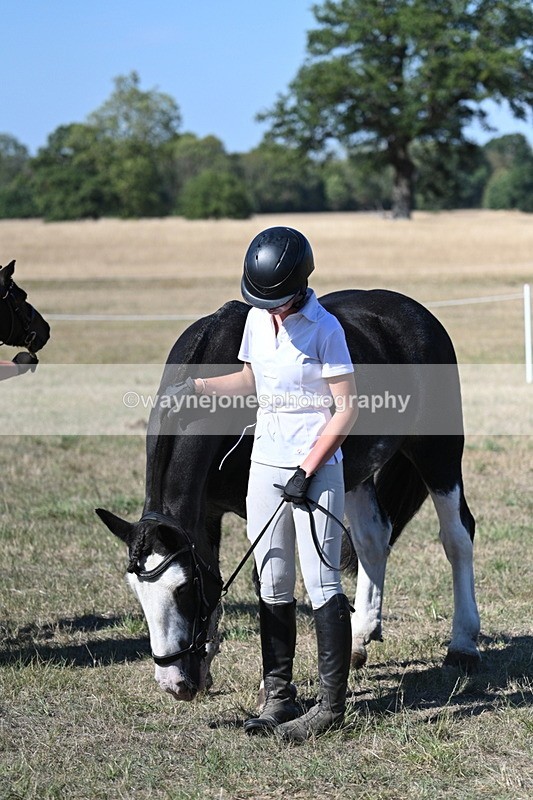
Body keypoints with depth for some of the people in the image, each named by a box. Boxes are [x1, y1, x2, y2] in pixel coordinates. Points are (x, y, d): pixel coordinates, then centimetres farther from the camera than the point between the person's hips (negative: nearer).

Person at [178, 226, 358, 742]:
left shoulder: (324, 329, -13)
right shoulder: (257, 319, 7)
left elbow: (347, 410, -13)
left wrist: (308, 470, -16)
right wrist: (196, 387, 10)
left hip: (316, 468, -7)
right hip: (265, 465, 7)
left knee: (321, 584, -7)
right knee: (272, 587, 9)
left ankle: (331, 704, -2)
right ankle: (278, 696, 16)